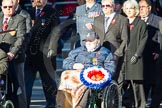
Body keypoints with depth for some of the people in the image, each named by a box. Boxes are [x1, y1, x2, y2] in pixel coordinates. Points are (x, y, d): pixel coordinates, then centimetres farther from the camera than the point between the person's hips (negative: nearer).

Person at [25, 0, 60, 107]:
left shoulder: (52, 13, -1)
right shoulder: (30, 12, 13)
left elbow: (56, 31, -6)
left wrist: (51, 49, -12)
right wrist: (25, 48, 8)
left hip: (45, 53, -4)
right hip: (31, 52, 4)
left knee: (48, 81, 6)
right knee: (27, 79, -1)